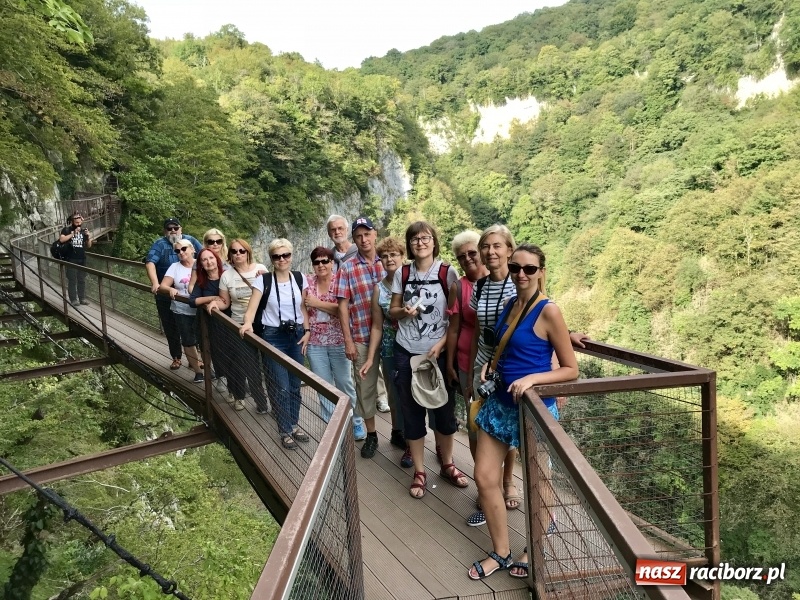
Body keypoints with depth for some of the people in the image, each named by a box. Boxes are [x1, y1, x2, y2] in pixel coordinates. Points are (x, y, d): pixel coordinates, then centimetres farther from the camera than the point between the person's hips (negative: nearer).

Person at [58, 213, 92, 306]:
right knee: (72, 280, -1)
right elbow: (61, 239, -17)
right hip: (71, 259, -4)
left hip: (82, 259, 4)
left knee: (82, 280, 8)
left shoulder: (84, 230, 10)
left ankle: (82, 298, 15)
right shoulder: (67, 230, 0)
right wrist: (73, 233, -19)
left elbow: (89, 246, 13)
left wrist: (88, 237, -6)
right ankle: (73, 299, 3)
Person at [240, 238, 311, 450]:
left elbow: (304, 308, 8)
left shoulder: (300, 278, 3)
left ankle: (294, 424, 28)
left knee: (295, 385, 10)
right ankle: (286, 430, 15)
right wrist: (247, 324, -33)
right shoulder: (263, 280, -6)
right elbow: (252, 308, -13)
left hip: (296, 335, 3)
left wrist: (307, 331, 0)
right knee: (281, 387, -1)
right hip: (273, 337, -3)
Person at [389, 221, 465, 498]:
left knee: (444, 410, 9)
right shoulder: (402, 273, 2)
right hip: (406, 353, 2)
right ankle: (419, 471, 22)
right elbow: (393, 310, 8)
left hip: (438, 352, -1)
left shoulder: (448, 273, -5)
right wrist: (405, 311, -14)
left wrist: (440, 345, -14)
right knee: (412, 413, 7)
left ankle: (447, 464, 30)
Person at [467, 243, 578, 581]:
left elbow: (571, 369, -13)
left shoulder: (548, 311, -16)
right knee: (484, 477, 8)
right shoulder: (510, 304, 4)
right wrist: (491, 365, 2)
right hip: (500, 401, 7)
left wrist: (531, 379, -26)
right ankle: (501, 553, 26)